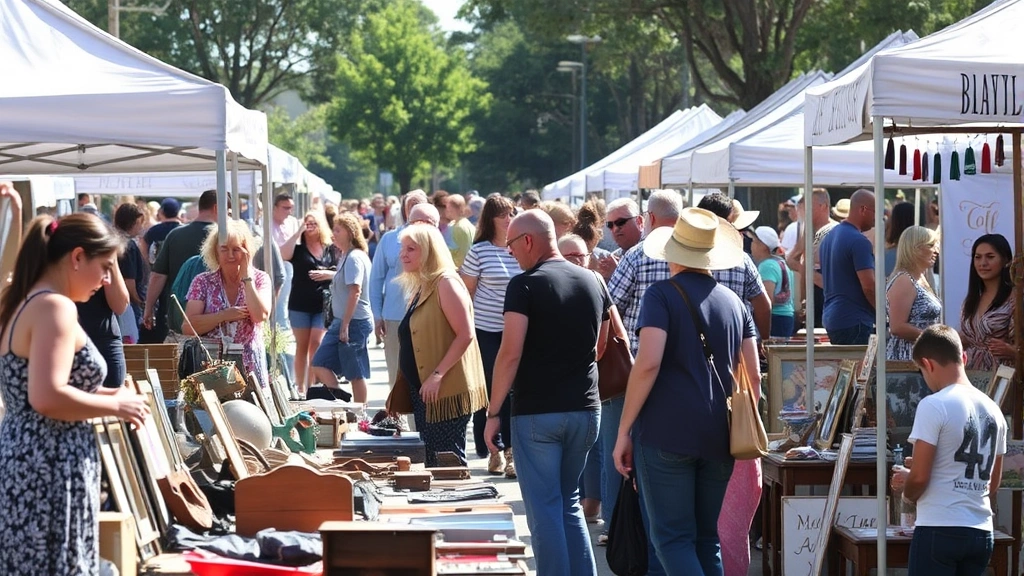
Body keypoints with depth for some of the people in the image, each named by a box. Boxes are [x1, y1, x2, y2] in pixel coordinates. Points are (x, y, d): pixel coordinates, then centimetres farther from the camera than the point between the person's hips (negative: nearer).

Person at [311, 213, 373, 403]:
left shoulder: (354, 258, -14)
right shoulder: (346, 256, 15)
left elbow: (355, 291, -22)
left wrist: (345, 324, -23)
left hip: (354, 322, -10)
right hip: (343, 321, 10)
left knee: (356, 374, -6)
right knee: (320, 365, 10)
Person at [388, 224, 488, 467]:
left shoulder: (446, 284, -13)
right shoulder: (419, 288, 16)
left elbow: (465, 335, -21)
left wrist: (438, 374, -25)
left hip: (446, 392, -10)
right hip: (422, 391, 10)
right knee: (431, 464, 10)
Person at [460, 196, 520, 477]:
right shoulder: (479, 251, -4)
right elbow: (466, 292, 1)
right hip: (486, 330, -2)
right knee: (489, 392, 2)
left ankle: (510, 450, 8)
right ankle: (494, 450, 12)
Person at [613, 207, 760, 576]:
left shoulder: (662, 295, -3)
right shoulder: (733, 301, 14)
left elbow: (648, 363, -15)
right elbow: (753, 375, 12)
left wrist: (623, 430, -11)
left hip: (667, 431, -5)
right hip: (719, 435, 5)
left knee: (672, 539, -5)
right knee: (708, 539, 12)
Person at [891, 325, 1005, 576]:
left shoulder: (934, 406, -11)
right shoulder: (993, 410, 11)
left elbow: (919, 478, -13)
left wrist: (906, 488, 10)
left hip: (939, 529, -7)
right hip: (982, 532, 7)